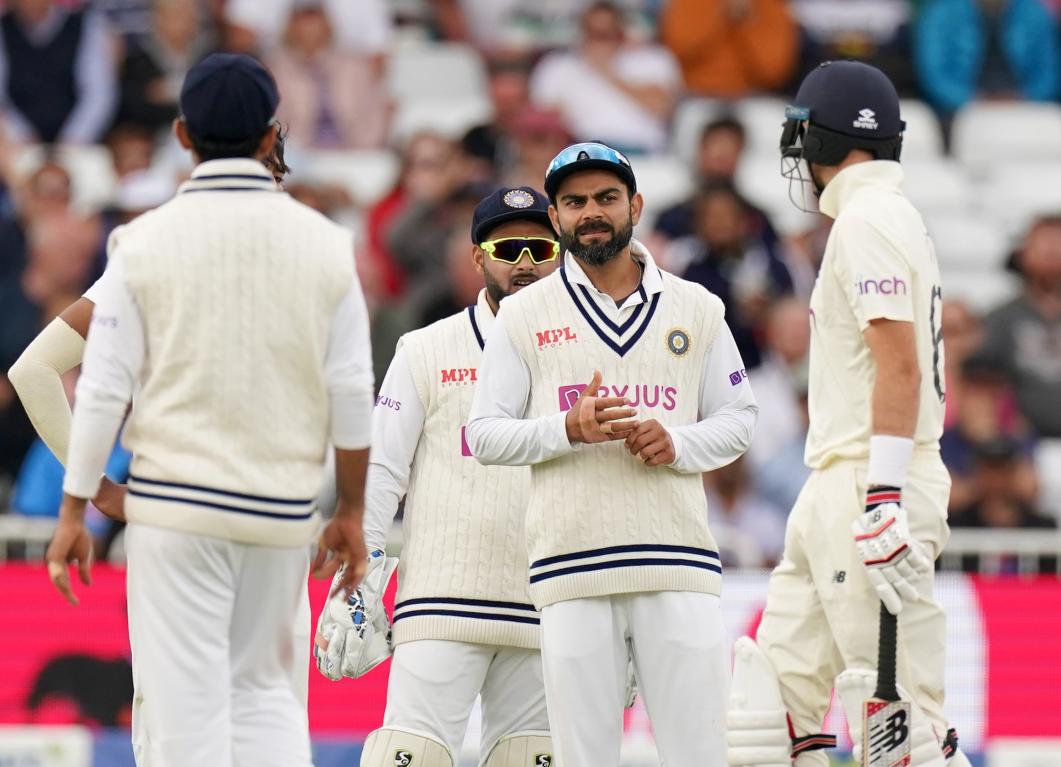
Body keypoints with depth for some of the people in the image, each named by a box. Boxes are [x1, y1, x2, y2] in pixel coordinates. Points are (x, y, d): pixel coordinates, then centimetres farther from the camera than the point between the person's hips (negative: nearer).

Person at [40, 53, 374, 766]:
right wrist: (351, 513, 11)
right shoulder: (324, 244, 1)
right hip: (283, 506, 2)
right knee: (264, 688, 16)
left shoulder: (148, 241, -4)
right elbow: (352, 392, 1)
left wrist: (74, 512, 3)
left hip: (176, 502, -2)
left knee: (185, 706, 1)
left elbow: (103, 390, -5)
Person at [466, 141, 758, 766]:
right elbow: (485, 434, 6)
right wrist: (568, 429, -12)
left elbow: (738, 418, 14)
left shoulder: (696, 309, 12)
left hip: (679, 562, 1)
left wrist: (679, 445, -7)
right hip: (572, 568, -1)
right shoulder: (524, 315, 9)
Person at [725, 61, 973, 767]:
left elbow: (899, 365, -20)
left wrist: (885, 496, -25)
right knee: (774, 699, 8)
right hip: (837, 492, 10)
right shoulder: (893, 218, 21)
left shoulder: (868, 221, -11)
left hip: (871, 477, -10)